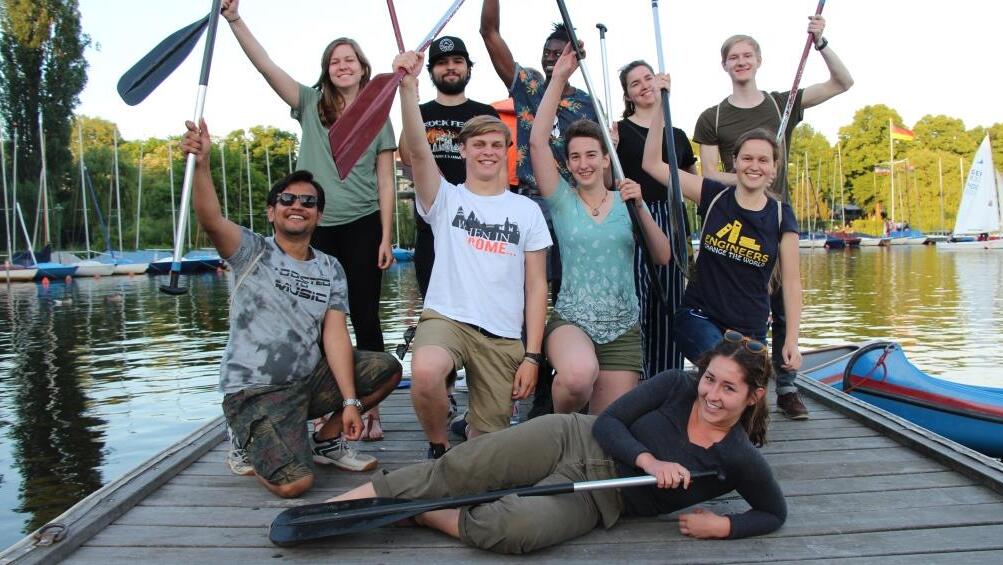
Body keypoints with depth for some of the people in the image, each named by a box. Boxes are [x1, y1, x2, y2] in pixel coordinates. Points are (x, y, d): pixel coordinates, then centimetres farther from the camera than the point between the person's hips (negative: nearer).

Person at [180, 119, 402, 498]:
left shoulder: (330, 269, 6)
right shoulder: (252, 252, -6)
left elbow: (335, 334, -3)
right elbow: (211, 220, -27)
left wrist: (350, 400, -12)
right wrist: (201, 164, -44)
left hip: (311, 378, 6)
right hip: (256, 391, -5)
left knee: (387, 369, -4)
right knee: (293, 483, -23)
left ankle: (326, 441, 11)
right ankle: (249, 443, 11)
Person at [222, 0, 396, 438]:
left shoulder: (378, 118, 7)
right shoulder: (311, 104, 8)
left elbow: (385, 183, 4)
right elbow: (266, 65, -2)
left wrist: (385, 237, -2)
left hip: (362, 226, -1)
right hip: (316, 226, 1)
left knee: (365, 319, 0)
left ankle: (371, 410, 6)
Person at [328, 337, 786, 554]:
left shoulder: (740, 461, -6)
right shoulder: (677, 386, -5)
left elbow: (775, 513, 6)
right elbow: (608, 422, -5)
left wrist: (722, 525, -11)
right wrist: (648, 460, -21)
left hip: (594, 499, -1)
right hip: (573, 439, 1)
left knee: (513, 528, -33)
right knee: (452, 471, -15)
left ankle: (421, 516, -6)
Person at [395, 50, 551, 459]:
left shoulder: (526, 210, 8)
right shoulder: (445, 199, 5)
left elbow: (536, 286, 5)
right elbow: (418, 150, -14)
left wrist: (532, 355, -2)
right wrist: (408, 87, -29)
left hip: (504, 337, 2)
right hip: (446, 317, -1)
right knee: (425, 373, -36)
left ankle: (476, 423, 41)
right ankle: (439, 446, -2)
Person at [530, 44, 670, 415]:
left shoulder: (625, 204, 9)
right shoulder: (562, 200, 2)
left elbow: (663, 258, 1)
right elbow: (537, 141, -9)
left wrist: (640, 208, -12)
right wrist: (559, 77, -10)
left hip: (622, 328, 3)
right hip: (571, 319, -3)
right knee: (579, 375, -36)